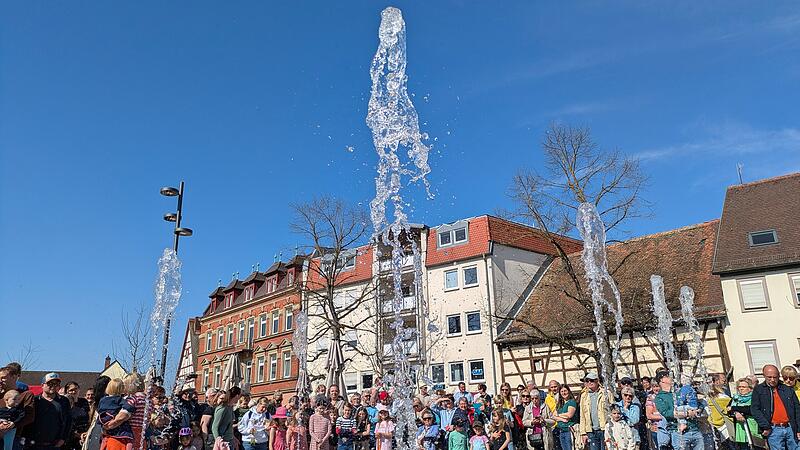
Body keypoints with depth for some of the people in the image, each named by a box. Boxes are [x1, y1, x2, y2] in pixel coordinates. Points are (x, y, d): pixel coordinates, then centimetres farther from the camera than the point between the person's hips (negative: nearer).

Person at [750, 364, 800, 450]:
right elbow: (755, 409, -4)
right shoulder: (758, 390, 3)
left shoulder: (788, 390, 12)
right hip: (774, 431, -3)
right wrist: (765, 427, -13)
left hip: (790, 428, 3)